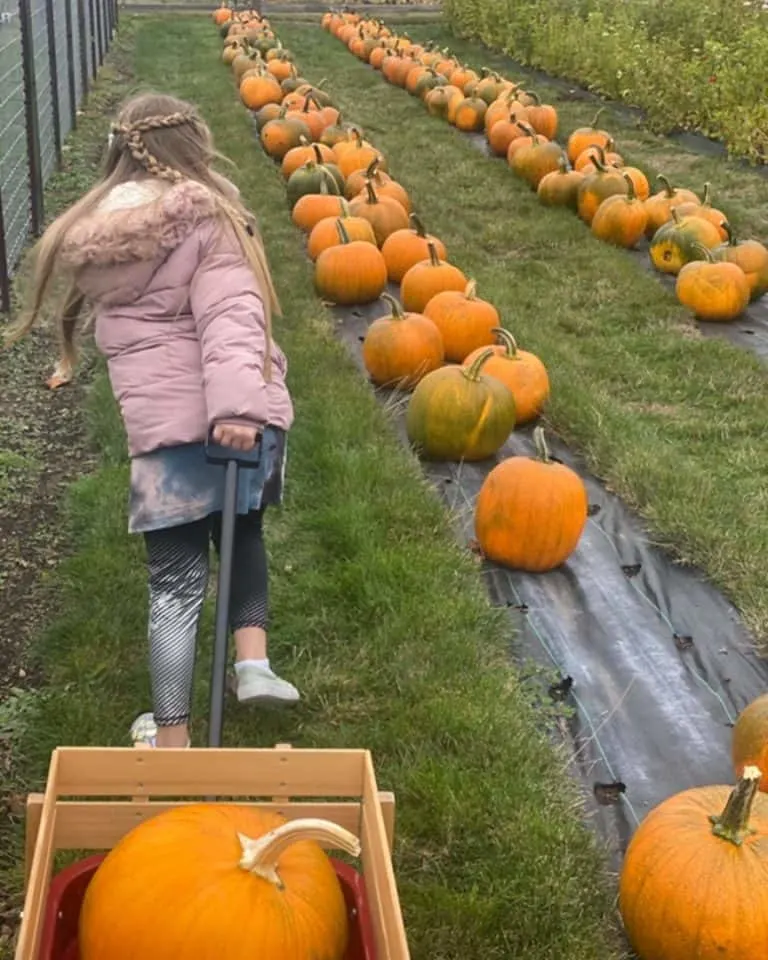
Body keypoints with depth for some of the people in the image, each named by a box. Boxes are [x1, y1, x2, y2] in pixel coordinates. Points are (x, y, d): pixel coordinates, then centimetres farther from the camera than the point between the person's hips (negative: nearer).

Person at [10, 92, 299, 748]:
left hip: (161, 425, 2)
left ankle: (171, 738, 14)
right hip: (234, 416, -1)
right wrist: (237, 404, -27)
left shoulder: (91, 233, 10)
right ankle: (253, 660, 16)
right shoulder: (206, 216, -4)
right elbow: (229, 314, -18)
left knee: (175, 582, 9)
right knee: (242, 532, 27)